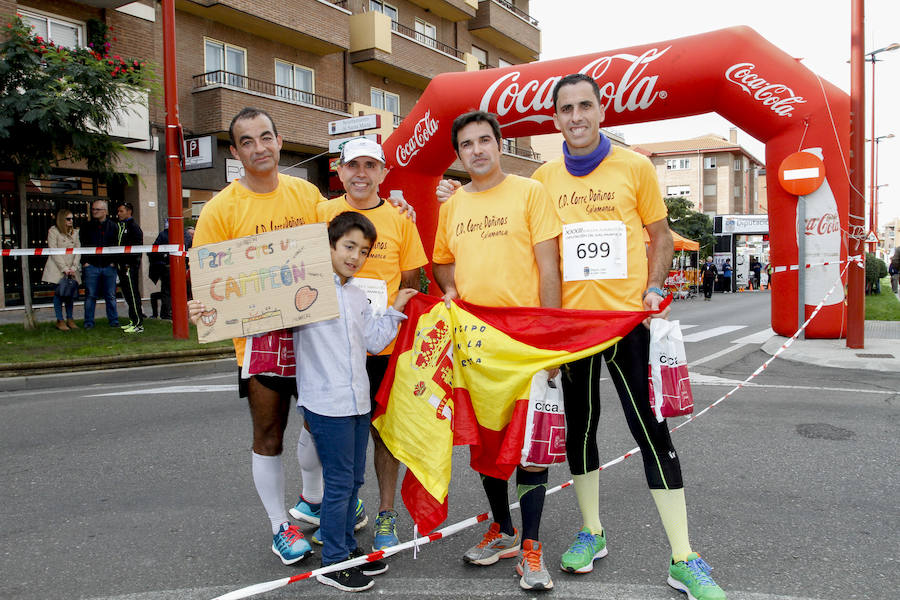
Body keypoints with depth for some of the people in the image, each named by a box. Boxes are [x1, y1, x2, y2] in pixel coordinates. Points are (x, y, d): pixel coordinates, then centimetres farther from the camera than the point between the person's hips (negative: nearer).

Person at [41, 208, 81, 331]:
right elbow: (54, 252, -7)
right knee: (59, 292, -4)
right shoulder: (53, 231, -2)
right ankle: (60, 320, 4)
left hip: (72, 269, 4)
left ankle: (70, 319, 12)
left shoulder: (75, 232, 12)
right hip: (57, 268, -4)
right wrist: (64, 268, -13)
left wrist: (73, 267, -5)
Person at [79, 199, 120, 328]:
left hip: (109, 266, 0)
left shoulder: (112, 227, 6)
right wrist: (85, 262, -3)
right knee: (90, 295, 2)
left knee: (110, 295, 4)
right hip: (91, 266, 0)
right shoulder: (87, 227, 7)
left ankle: (113, 320, 11)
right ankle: (88, 322, 9)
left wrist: (113, 262, -3)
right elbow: (82, 245, 6)